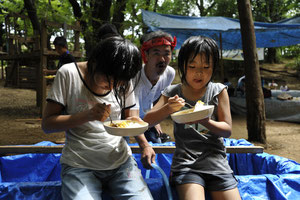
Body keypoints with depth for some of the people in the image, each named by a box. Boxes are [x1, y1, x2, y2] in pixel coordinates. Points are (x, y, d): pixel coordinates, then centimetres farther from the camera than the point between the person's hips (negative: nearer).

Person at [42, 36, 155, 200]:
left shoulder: (122, 82, 4)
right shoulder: (68, 74, -7)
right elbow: (47, 124, -7)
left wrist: (144, 144, -3)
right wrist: (87, 115, -22)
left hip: (121, 162, 3)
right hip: (79, 166, -3)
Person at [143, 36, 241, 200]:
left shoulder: (218, 91, 5)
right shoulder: (172, 93, 5)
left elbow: (227, 130, 0)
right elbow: (147, 121, 0)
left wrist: (205, 121, -21)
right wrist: (168, 109, -20)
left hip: (216, 161, 2)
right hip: (185, 162, -1)